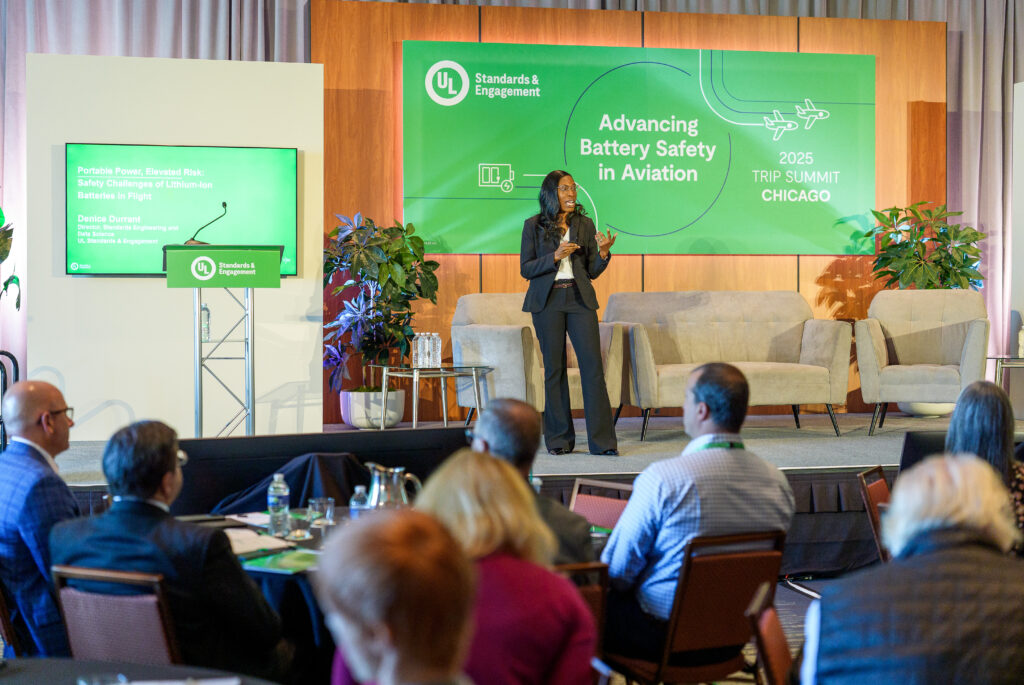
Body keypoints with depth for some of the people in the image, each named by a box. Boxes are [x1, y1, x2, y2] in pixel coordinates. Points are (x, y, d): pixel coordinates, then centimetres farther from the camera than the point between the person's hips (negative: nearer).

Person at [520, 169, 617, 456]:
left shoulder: (585, 225, 9)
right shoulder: (534, 226, 3)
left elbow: (592, 271, 9)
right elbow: (525, 268, 0)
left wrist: (604, 252, -10)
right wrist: (555, 257, -14)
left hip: (580, 299, 1)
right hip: (547, 301, -1)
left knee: (593, 364, -8)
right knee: (554, 368, 3)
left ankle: (602, 440, -6)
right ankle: (559, 439, 12)